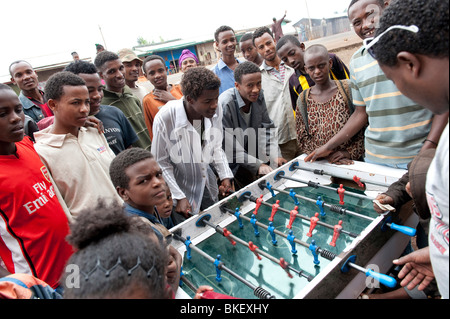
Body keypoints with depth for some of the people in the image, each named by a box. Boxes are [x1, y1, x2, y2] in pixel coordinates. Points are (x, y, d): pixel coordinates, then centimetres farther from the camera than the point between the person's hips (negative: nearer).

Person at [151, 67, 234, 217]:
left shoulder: (216, 110, -14)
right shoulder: (164, 119, -28)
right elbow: (161, 164, -17)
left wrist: (225, 175, -6)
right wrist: (179, 197, -18)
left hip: (209, 186, 5)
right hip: (182, 189, -4)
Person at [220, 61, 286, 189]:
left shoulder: (259, 96, -5)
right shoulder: (225, 104, -25)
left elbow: (267, 127, -2)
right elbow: (229, 146, -24)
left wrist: (275, 156, -16)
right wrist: (257, 165, -24)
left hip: (256, 154, 6)